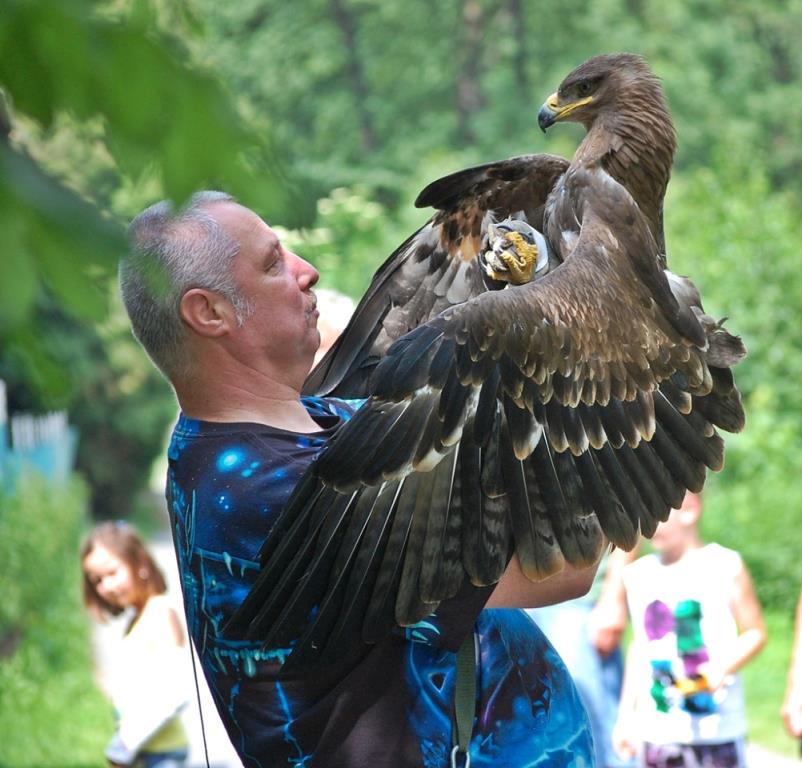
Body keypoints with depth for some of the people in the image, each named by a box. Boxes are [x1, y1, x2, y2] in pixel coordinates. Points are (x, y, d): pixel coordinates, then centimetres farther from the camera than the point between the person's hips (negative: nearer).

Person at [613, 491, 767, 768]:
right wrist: (626, 714, 15)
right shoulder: (638, 575, 7)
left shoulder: (724, 566, -5)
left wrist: (725, 667, -19)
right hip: (656, 731, 3)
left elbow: (755, 633, -1)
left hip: (716, 727, -3)